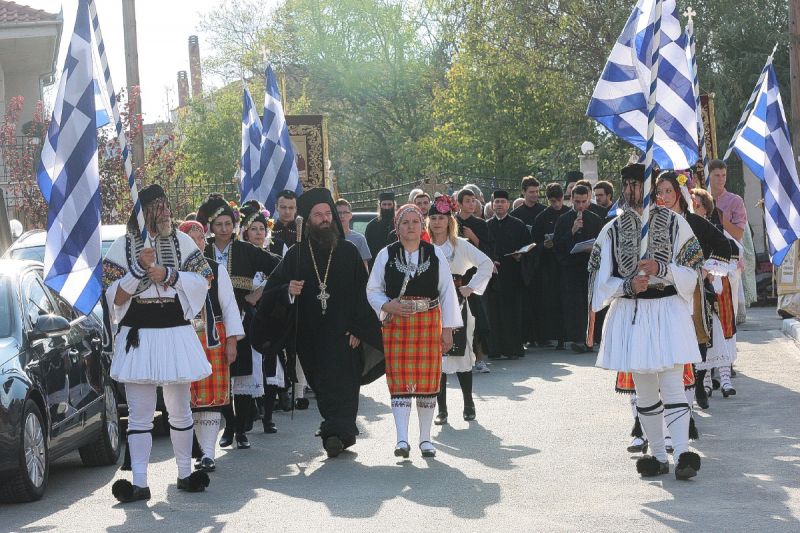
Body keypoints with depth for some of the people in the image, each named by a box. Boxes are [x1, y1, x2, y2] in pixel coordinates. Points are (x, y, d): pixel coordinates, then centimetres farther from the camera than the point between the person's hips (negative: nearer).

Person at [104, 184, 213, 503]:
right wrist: (139, 269, -16)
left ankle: (184, 474, 23)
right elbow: (114, 298, -4)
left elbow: (203, 280, 1)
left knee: (180, 411, 11)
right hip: (137, 337, -2)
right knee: (139, 414, -2)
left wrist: (169, 275, -12)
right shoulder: (122, 246, 0)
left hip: (176, 333, 2)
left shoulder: (181, 241, 6)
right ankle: (139, 483, -3)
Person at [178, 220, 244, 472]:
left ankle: (208, 453, 1)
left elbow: (229, 307, 7)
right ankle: (202, 449, 12)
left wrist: (232, 341, 1)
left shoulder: (217, 271, 6)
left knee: (211, 397, -2)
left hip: (212, 340, 0)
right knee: (188, 398, 2)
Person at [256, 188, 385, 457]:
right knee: (323, 384, 8)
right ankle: (339, 432, 18)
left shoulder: (348, 252, 1)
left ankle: (336, 432, -15)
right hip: (311, 334, 2)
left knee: (340, 382, -11)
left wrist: (358, 329, -9)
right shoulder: (296, 255, 4)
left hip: (342, 333, -2)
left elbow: (362, 293, -1)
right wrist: (288, 291, -18)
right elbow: (272, 291, 5)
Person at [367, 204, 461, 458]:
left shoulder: (435, 255, 5)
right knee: (399, 382, -6)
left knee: (428, 382, 3)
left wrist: (447, 329, 2)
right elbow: (373, 291, 9)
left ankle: (425, 439, 15)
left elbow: (447, 293, 6)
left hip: (429, 324, 1)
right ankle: (402, 439, -7)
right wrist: (387, 306, -11)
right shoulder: (386, 255, 4)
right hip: (396, 324, -1)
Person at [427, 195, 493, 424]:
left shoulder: (460, 245, 2)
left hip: (455, 304, -2)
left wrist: (471, 287, -6)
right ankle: (441, 409, 4)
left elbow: (487, 263, -2)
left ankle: (469, 405, 10)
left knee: (460, 352, -3)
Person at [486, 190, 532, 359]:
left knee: (513, 312, -3)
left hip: (512, 274, -1)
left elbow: (528, 246, 7)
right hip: (493, 273, 1)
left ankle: (513, 348, 1)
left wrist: (520, 256, -11)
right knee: (494, 312, 0)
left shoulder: (518, 225, 8)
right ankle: (495, 349, 3)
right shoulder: (486, 226, 10)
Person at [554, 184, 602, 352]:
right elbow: (557, 244, -2)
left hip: (590, 267, 2)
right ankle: (577, 339, -12)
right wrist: (572, 231, -14)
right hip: (571, 267, -2)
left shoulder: (595, 220, 11)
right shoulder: (563, 220, 5)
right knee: (574, 303, -9)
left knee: (589, 303, 0)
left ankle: (588, 339, 6)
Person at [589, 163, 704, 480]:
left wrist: (660, 269, -17)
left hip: (667, 311, -3)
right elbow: (601, 281, 5)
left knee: (672, 385, -12)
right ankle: (658, 456, 14)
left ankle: (683, 455, -18)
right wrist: (629, 285, -15)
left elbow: (692, 271, 1)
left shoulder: (674, 223, 1)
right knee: (644, 390, 7)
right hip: (630, 314, 3)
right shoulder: (612, 230, 6)